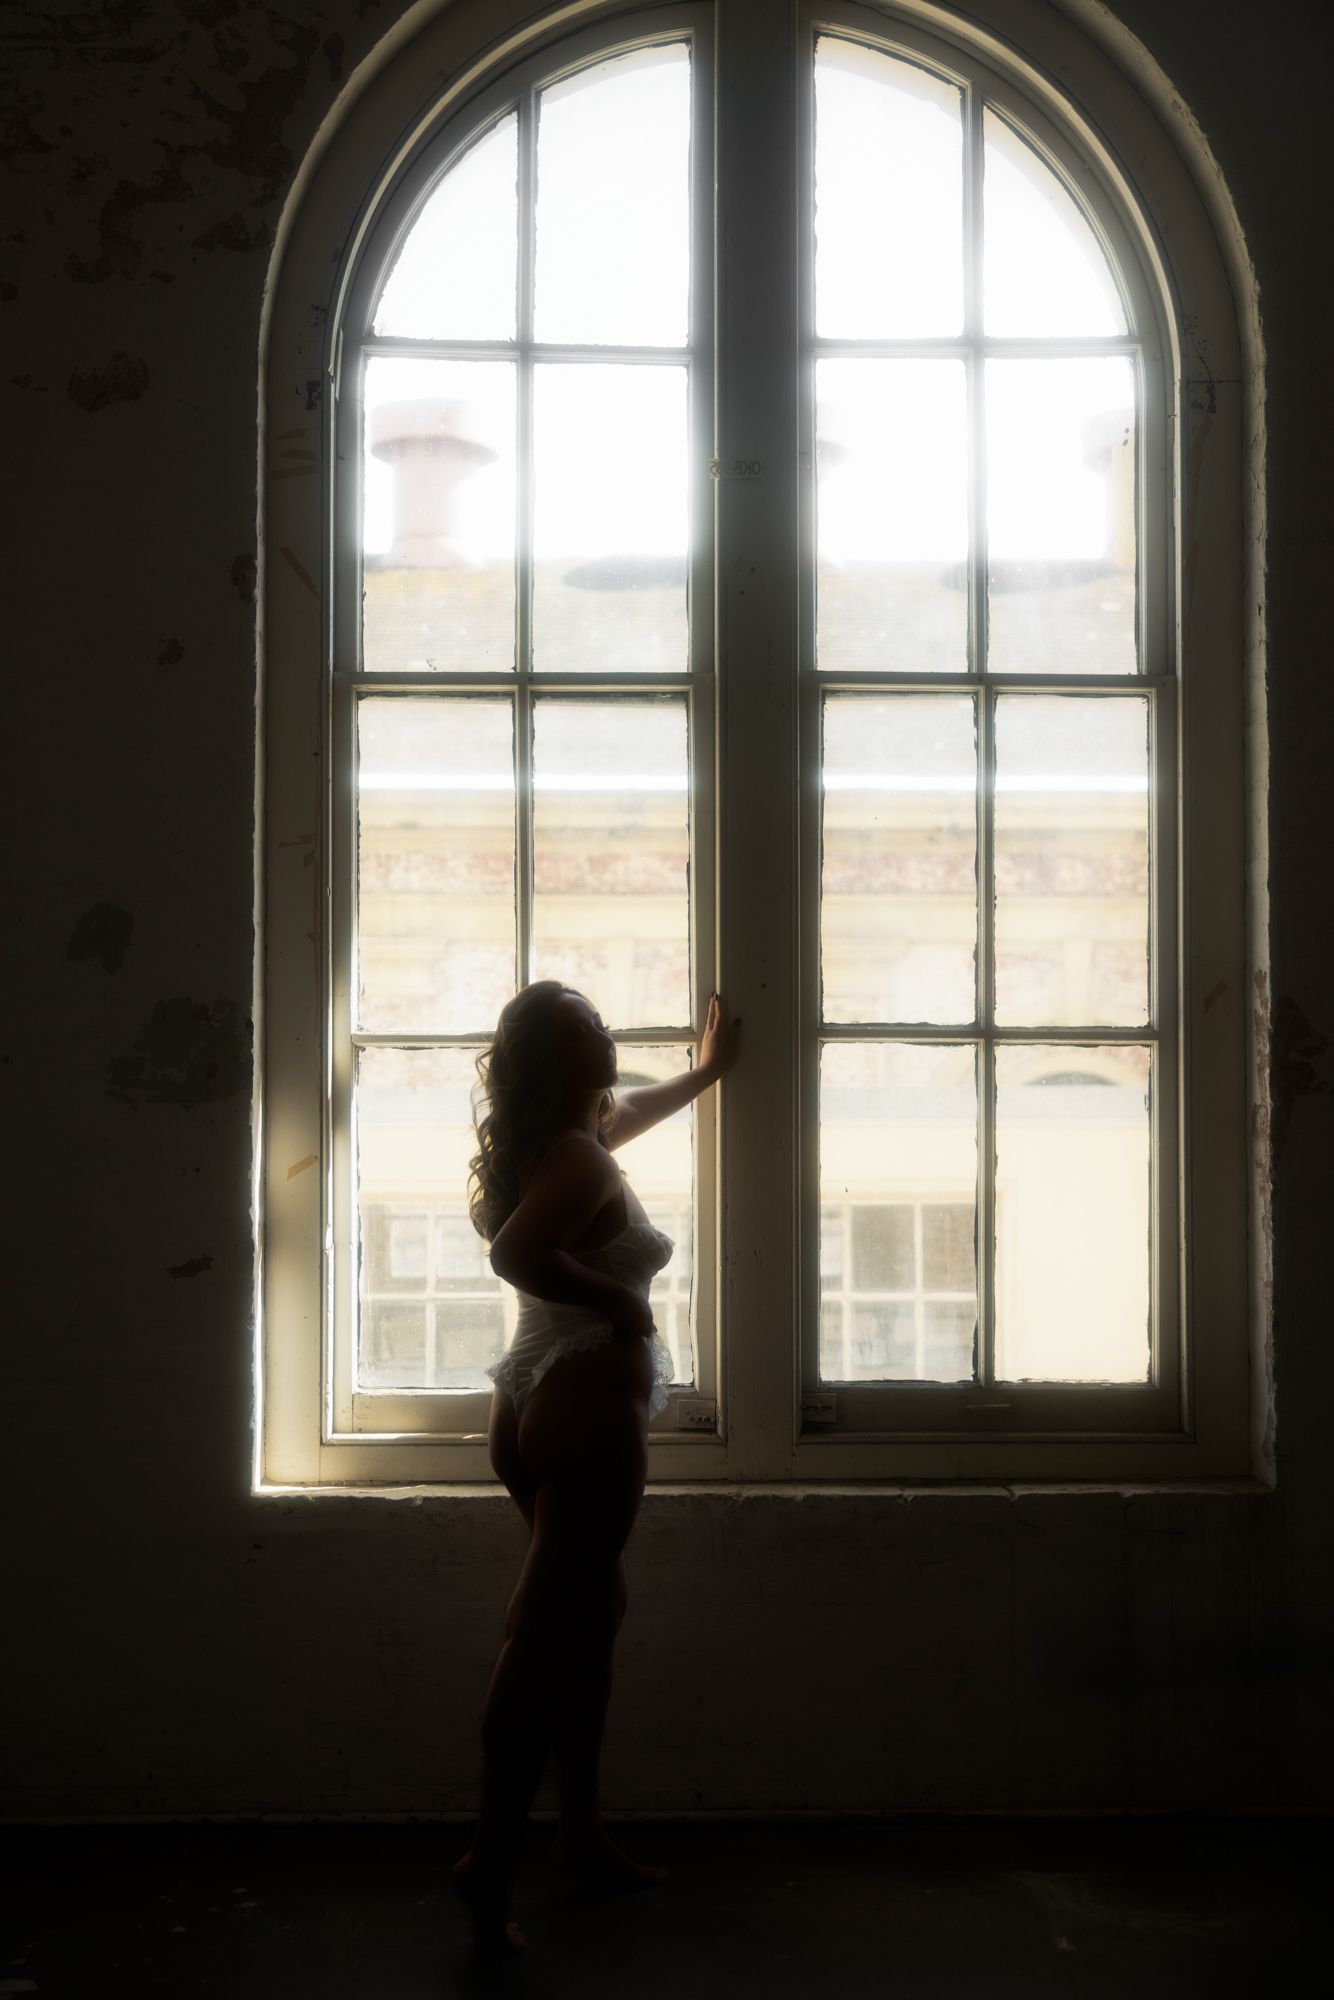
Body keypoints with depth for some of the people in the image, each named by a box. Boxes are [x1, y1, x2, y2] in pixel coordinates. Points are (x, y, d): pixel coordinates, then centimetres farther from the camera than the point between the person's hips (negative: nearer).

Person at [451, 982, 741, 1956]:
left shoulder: (546, 1143, 13)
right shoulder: (582, 1160, -16)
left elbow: (625, 1112, 35)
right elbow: (516, 1252, -34)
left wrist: (705, 1071, 49)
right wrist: (618, 1300, -20)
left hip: (538, 1402, 10)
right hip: (591, 1408, -10)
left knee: (591, 1610, 18)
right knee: (547, 1633, -8)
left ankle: (581, 1829, 27)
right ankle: (491, 1861, -6)